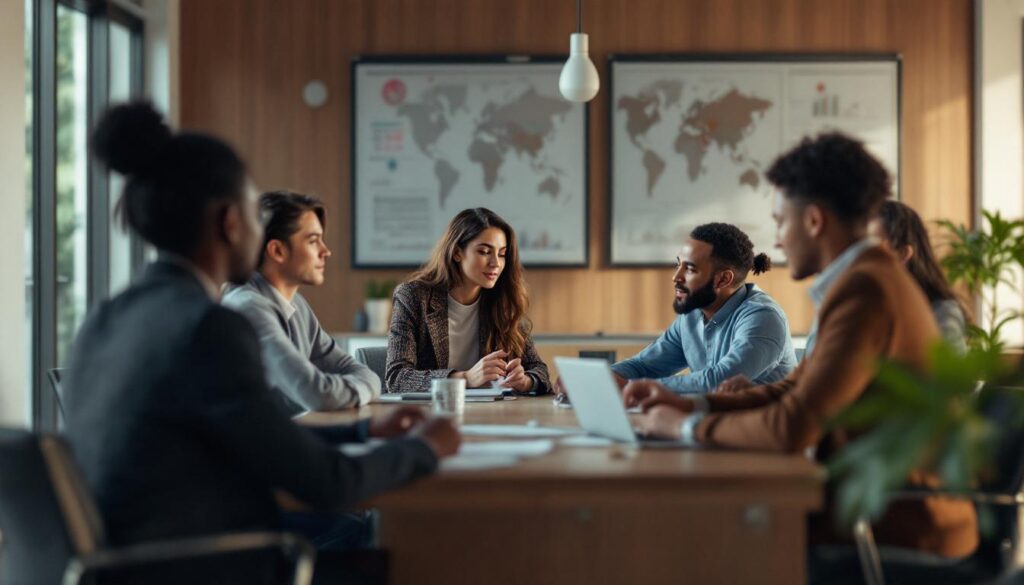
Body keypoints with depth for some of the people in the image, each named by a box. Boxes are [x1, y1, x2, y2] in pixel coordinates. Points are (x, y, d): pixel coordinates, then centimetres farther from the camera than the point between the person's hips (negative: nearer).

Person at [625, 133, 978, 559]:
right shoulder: (868, 278, 12)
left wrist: (689, 426, -11)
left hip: (901, 527, -9)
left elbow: (792, 430, -26)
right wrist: (690, 404, 7)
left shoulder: (867, 289, -21)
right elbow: (795, 388, 17)